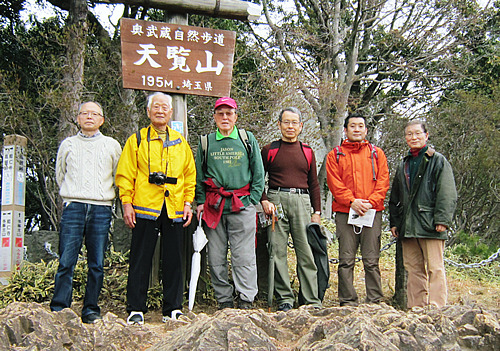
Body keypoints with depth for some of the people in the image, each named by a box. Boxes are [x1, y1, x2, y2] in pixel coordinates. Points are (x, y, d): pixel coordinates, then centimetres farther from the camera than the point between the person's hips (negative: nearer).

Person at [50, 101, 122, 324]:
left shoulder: (112, 145, 12)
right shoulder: (68, 145, 14)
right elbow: (60, 175, 23)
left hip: (101, 209, 0)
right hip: (73, 208, 0)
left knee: (97, 264, 0)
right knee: (66, 261, -6)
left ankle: (91, 310, 7)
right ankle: (58, 309, -1)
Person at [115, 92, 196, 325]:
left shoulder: (180, 142, 15)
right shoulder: (137, 140, 8)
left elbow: (190, 174, 15)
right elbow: (125, 174, 3)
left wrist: (187, 203, 6)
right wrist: (127, 203, -6)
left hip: (174, 210, 3)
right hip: (144, 209, -2)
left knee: (173, 261, 6)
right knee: (141, 260, 1)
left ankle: (172, 309, 15)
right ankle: (136, 310, 10)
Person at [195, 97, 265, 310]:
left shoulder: (248, 140, 9)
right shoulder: (206, 142, 12)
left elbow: (258, 173, 9)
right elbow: (198, 176, 15)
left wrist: (253, 200, 0)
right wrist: (201, 202, 4)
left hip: (242, 206, -2)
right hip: (213, 207, 2)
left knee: (243, 256, -5)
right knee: (216, 258, 3)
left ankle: (246, 300, 0)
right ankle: (224, 300, 13)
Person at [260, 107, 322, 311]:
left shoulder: (307, 152, 16)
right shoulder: (269, 150, 9)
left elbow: (314, 184, 17)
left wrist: (317, 212, 10)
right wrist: (264, 200, -7)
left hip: (302, 202, 1)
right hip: (276, 201, -1)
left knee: (306, 251, -1)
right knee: (278, 251, -1)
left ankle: (312, 301, 5)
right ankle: (284, 298, 9)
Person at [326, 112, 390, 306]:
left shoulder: (377, 153, 16)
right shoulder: (335, 155, 12)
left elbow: (383, 181, 7)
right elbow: (334, 182, 1)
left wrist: (371, 202, -9)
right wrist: (352, 201, -12)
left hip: (372, 212, 1)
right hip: (345, 212, 0)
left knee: (371, 260, 1)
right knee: (346, 260, -1)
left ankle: (375, 302, 7)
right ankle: (348, 302, 5)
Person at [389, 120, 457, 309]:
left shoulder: (438, 161, 3)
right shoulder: (403, 166, 20)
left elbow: (447, 194, -5)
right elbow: (395, 198, 22)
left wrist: (442, 220, -15)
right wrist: (394, 222, 13)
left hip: (429, 223, -5)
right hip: (408, 227, 6)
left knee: (435, 268, -5)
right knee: (414, 269, 8)